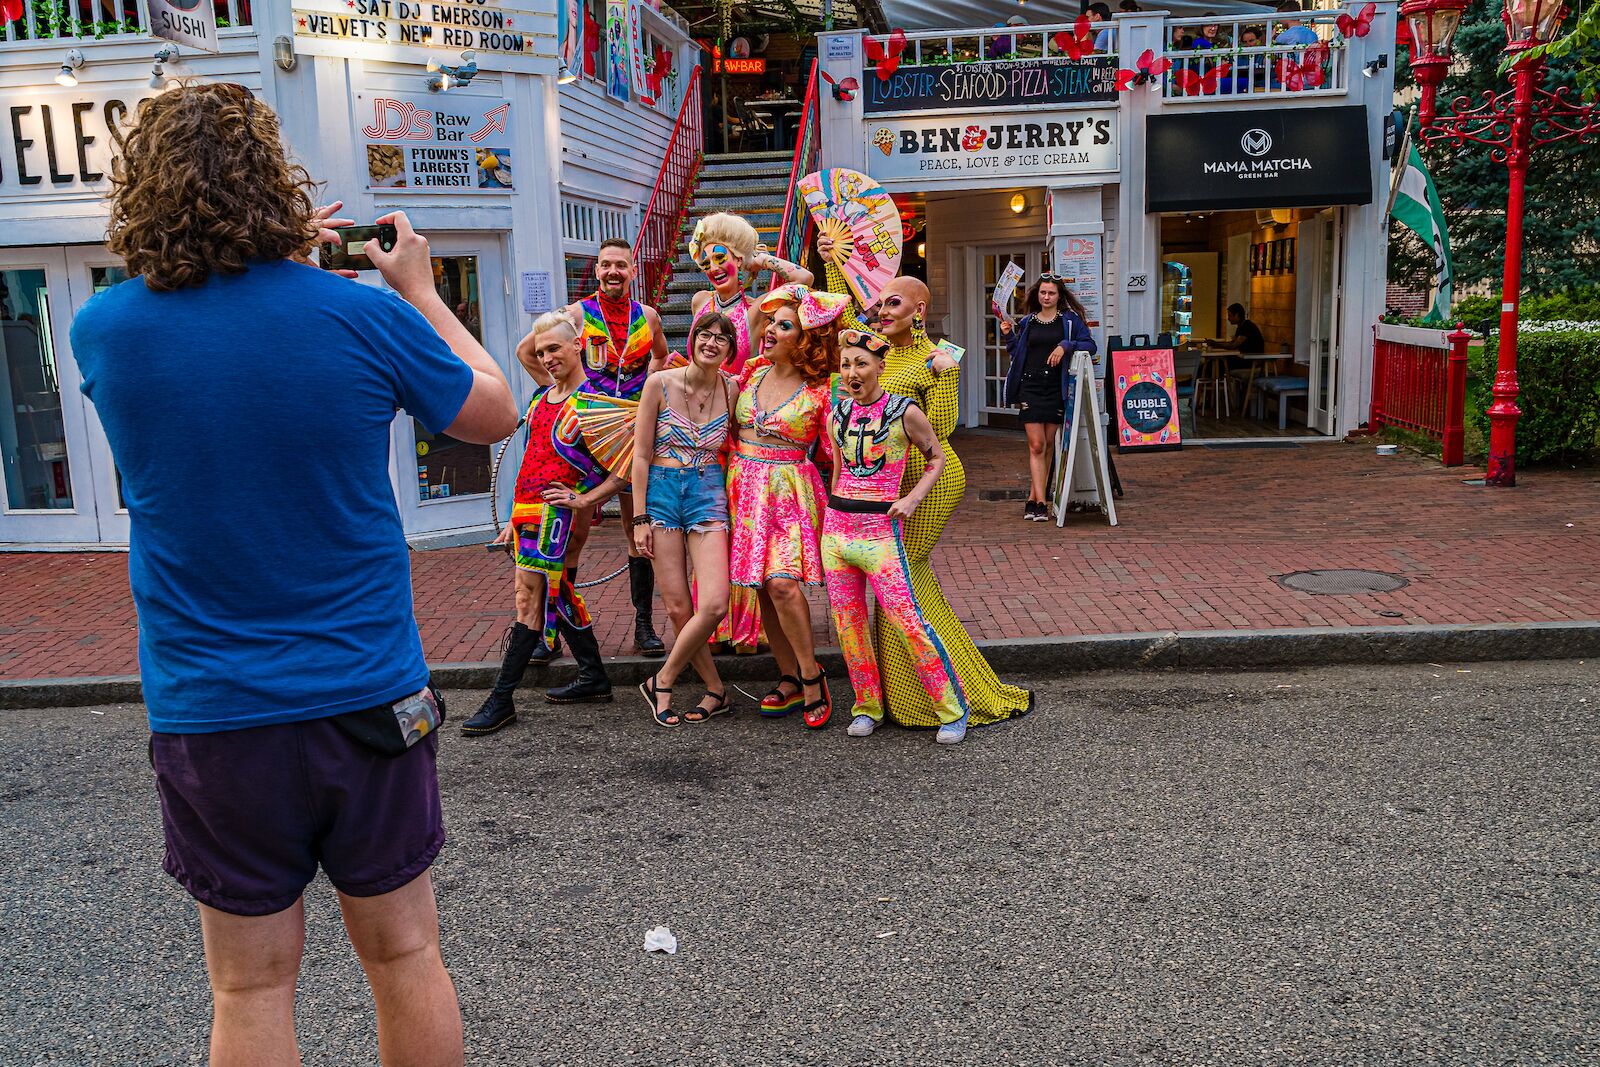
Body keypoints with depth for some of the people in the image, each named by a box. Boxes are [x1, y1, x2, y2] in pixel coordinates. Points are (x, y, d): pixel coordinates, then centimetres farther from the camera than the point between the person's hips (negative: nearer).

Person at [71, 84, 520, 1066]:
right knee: (404, 954, 16)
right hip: (370, 700, 0)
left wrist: (286, 259, 17)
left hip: (209, 717, 1)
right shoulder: (364, 316, -13)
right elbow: (494, 415, 4)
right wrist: (421, 289, 13)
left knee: (252, 985, 14)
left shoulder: (105, 329, -6)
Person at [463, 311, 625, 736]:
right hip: (527, 509, 9)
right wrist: (515, 519, 21)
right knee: (555, 594, 13)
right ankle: (593, 677, 23)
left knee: (530, 598, -8)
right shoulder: (541, 396, 16)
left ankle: (502, 700, -4)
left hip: (556, 509, -8)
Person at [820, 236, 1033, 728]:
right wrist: (832, 262, 20)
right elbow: (844, 315, 23)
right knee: (909, 573, 11)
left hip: (932, 479, -8)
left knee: (901, 572, -7)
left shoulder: (937, 359, -11)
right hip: (900, 478, 8)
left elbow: (941, 428, -17)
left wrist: (944, 375, -24)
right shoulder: (883, 350, 9)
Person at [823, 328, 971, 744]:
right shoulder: (837, 414, 10)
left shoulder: (904, 411, -4)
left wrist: (912, 498, -6)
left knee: (907, 621, -10)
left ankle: (952, 709, 2)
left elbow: (937, 459, 7)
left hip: (880, 530, -5)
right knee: (848, 623, 7)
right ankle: (867, 706, 23)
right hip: (836, 526, 5)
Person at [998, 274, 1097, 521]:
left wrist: (1066, 346, -14)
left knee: (1048, 445, 4)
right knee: (1036, 446, -8)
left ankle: (1032, 499, 12)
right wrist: (1009, 335, 3)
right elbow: (1018, 354, 17)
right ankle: (1040, 503, -10)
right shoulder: (1027, 322, 13)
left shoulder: (1070, 320, 6)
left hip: (1056, 389, 0)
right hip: (1030, 387, 0)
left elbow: (1091, 345, 0)